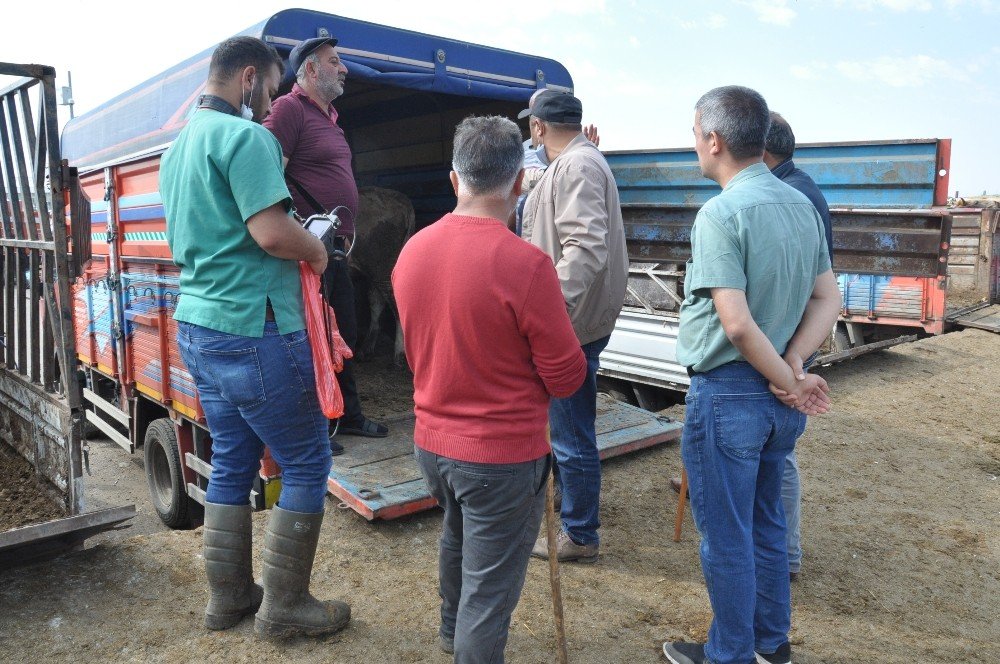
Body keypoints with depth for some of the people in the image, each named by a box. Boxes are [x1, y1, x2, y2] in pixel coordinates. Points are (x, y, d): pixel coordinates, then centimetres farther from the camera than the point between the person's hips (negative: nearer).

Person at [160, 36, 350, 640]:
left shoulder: (180, 145, 18)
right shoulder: (244, 136, -13)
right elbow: (273, 232, -24)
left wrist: (299, 245, 22)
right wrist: (318, 250, -3)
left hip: (197, 325, 10)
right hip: (253, 328, -10)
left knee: (231, 463, 17)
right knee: (307, 462, 3)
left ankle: (229, 597, 28)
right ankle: (284, 606, 13)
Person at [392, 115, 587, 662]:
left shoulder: (411, 251, -4)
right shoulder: (526, 264, -24)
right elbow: (567, 377, -15)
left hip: (431, 441, 7)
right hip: (504, 454, -7)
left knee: (458, 538, 31)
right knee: (490, 586, 10)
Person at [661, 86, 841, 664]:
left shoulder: (722, 212, -20)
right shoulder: (803, 204, 5)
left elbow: (737, 323, -26)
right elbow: (829, 301, 6)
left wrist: (788, 382, -13)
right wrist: (793, 367, -4)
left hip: (729, 395, -8)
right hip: (781, 398, 8)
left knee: (726, 536, 10)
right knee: (767, 524, 23)